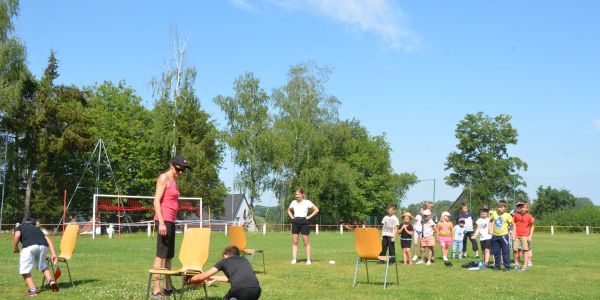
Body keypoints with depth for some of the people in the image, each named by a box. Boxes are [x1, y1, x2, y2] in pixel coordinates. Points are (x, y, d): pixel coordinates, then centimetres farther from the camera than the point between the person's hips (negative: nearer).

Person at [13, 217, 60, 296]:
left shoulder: (20, 227, 28)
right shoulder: (37, 228, 37)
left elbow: (17, 236, 4)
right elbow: (48, 239, 23)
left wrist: (15, 248, 19)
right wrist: (53, 254, 18)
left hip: (29, 246, -4)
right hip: (43, 245, 5)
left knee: (25, 269, 8)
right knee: (42, 265, 28)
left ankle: (32, 290, -1)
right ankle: (52, 281, 12)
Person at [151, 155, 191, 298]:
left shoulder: (173, 181, 20)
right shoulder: (164, 178, -6)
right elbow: (156, 201, -14)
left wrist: (170, 222, 17)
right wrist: (161, 222, -21)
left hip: (170, 221, 9)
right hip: (164, 220, -9)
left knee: (169, 255, 12)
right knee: (161, 255, -11)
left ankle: (168, 287, 18)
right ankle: (156, 290, -12)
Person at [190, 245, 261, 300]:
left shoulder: (224, 261, 23)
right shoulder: (244, 260, 33)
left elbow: (202, 276, 29)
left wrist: (191, 280, 51)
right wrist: (215, 278, 59)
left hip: (240, 291, -4)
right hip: (256, 291, 5)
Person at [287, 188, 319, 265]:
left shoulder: (307, 202, -3)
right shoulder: (293, 202, 9)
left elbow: (316, 210, -4)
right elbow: (289, 210, 27)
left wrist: (309, 216, -9)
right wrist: (291, 217, 10)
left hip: (304, 222, -4)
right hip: (295, 222, 4)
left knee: (306, 242, -1)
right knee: (294, 242, 1)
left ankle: (308, 259, 3)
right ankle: (294, 259, 2)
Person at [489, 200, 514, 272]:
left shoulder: (507, 215, -8)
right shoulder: (494, 213, 3)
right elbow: (491, 221, 21)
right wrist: (490, 228, 10)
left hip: (503, 236, -4)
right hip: (495, 236, 4)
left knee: (505, 252, -2)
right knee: (496, 252, 11)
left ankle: (507, 266, 6)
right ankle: (497, 266, 22)